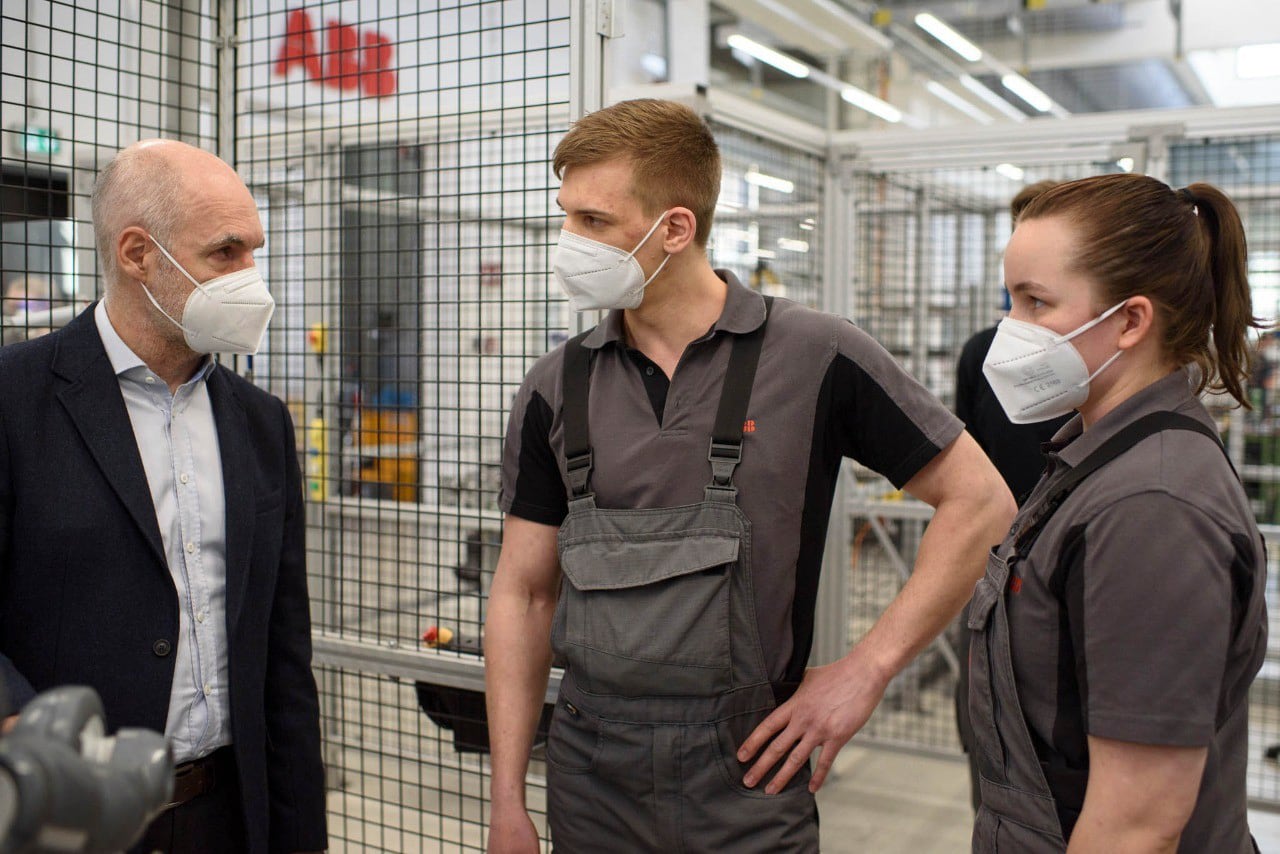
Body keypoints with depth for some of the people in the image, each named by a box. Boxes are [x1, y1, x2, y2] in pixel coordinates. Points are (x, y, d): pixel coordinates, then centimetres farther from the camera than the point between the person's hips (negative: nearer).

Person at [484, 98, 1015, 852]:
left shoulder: (815, 358, -9)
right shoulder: (557, 388, 1)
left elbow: (980, 500, -4)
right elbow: (524, 594, 4)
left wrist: (866, 669, -9)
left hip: (746, 785, -3)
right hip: (590, 780, 3)